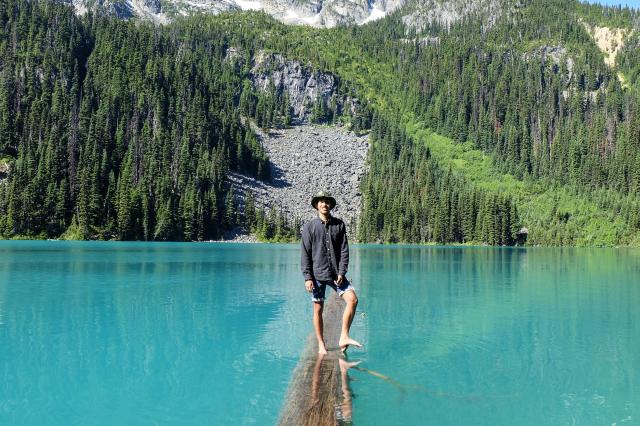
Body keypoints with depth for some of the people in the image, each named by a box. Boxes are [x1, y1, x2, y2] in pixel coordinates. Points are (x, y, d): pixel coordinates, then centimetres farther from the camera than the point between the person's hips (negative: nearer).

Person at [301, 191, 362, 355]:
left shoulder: (339, 224, 5)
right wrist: (307, 277, -8)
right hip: (317, 275, -2)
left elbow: (344, 250, 3)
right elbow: (305, 254, -2)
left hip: (336, 274, 2)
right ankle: (321, 345, 17)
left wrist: (341, 273, -7)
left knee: (352, 299, -13)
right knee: (318, 309, 4)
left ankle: (343, 337, -4)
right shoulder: (309, 226, 0)